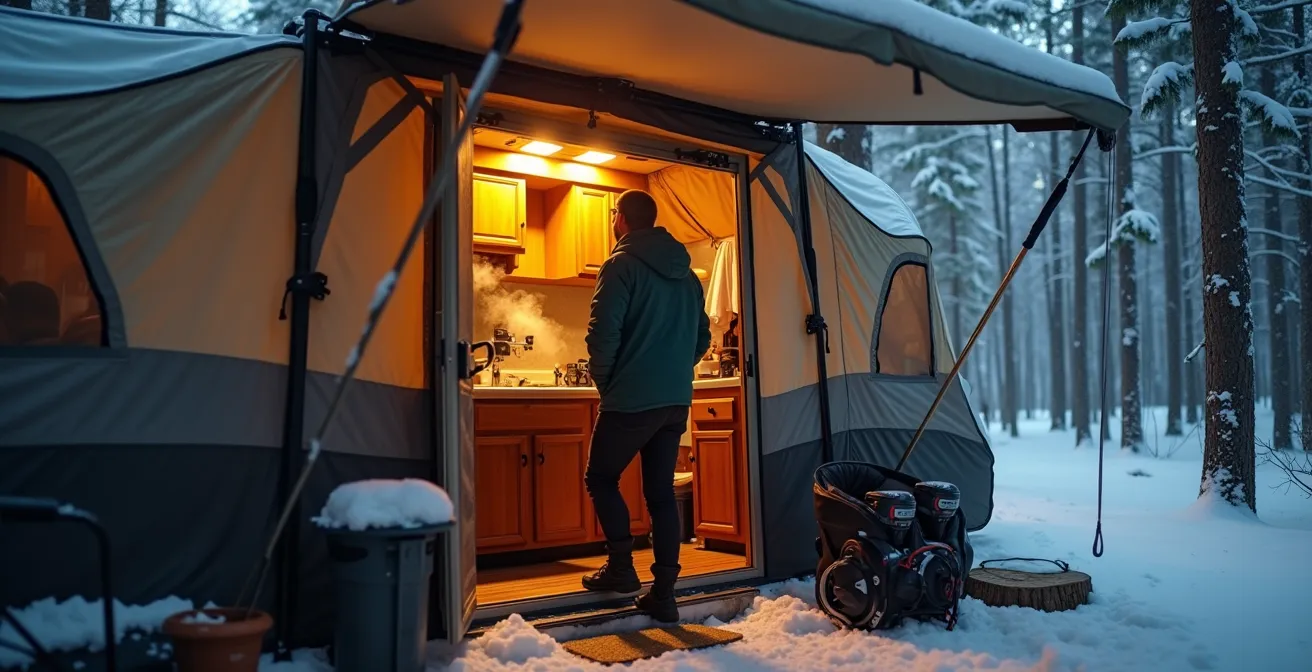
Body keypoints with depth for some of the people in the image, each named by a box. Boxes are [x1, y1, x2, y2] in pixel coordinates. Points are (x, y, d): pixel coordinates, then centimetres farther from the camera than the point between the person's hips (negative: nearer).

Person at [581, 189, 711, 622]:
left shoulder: (622, 265, -8)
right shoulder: (685, 272, 14)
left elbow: (603, 332, -16)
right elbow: (702, 336, 17)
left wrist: (603, 380, -1)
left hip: (630, 399, -6)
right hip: (676, 400, 7)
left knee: (600, 479, 12)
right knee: (661, 492, 9)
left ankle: (621, 567, 6)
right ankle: (663, 593, 10)